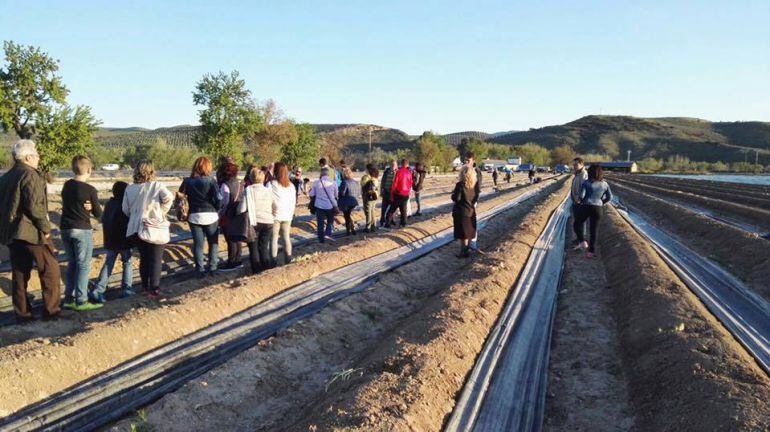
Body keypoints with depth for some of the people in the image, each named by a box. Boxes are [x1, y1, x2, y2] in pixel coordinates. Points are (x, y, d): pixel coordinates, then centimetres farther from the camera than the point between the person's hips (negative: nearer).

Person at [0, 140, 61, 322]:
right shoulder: (31, 175, -12)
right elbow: (35, 206, -20)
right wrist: (45, 228, -13)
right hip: (32, 232, -8)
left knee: (19, 273, 12)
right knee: (50, 269, 3)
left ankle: (22, 313, 16)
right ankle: (51, 309, 4)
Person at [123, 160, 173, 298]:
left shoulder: (130, 189, 4)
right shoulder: (157, 186, -6)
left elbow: (126, 210, 5)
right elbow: (169, 198, -21)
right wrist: (162, 212, -5)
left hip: (136, 229, 4)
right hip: (155, 229, -4)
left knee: (144, 257, 19)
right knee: (156, 260, 3)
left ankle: (145, 286, 27)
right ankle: (154, 290, 3)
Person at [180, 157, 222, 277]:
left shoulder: (187, 181, 1)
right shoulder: (211, 181, -8)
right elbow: (218, 199, -12)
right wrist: (217, 209, 6)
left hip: (194, 216, 2)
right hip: (210, 216, -2)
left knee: (198, 243, 9)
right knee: (213, 242, 14)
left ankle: (200, 269, 11)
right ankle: (212, 267, 13)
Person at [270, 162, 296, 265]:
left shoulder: (272, 184, -11)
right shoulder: (291, 185, 6)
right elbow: (294, 202, 10)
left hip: (275, 215, -4)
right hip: (287, 216, 4)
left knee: (274, 239, 2)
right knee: (286, 238, 11)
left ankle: (274, 261, 2)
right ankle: (288, 260, 13)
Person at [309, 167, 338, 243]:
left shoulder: (317, 183, -8)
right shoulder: (333, 183, -8)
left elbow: (311, 194, -1)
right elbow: (336, 195, 2)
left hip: (319, 205, 0)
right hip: (330, 205, 0)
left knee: (320, 222, 9)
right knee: (330, 221, 20)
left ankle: (321, 239, 11)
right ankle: (328, 234, 2)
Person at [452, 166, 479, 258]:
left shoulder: (460, 184, -19)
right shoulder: (475, 184, -1)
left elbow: (456, 198, -18)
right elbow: (476, 197, 7)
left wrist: (453, 193, 0)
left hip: (461, 212, -6)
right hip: (471, 211, 6)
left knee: (463, 233, 3)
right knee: (469, 232, 16)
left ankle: (464, 252, 10)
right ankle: (468, 250, 26)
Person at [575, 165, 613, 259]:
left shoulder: (586, 183, -8)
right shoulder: (604, 184, 5)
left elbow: (581, 195, -15)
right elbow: (610, 197, 4)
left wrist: (583, 201, 6)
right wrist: (601, 203, 17)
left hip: (586, 207, -4)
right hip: (598, 208, 4)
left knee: (577, 225, 16)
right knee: (594, 230, 10)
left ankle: (583, 242, -2)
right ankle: (592, 251, 10)